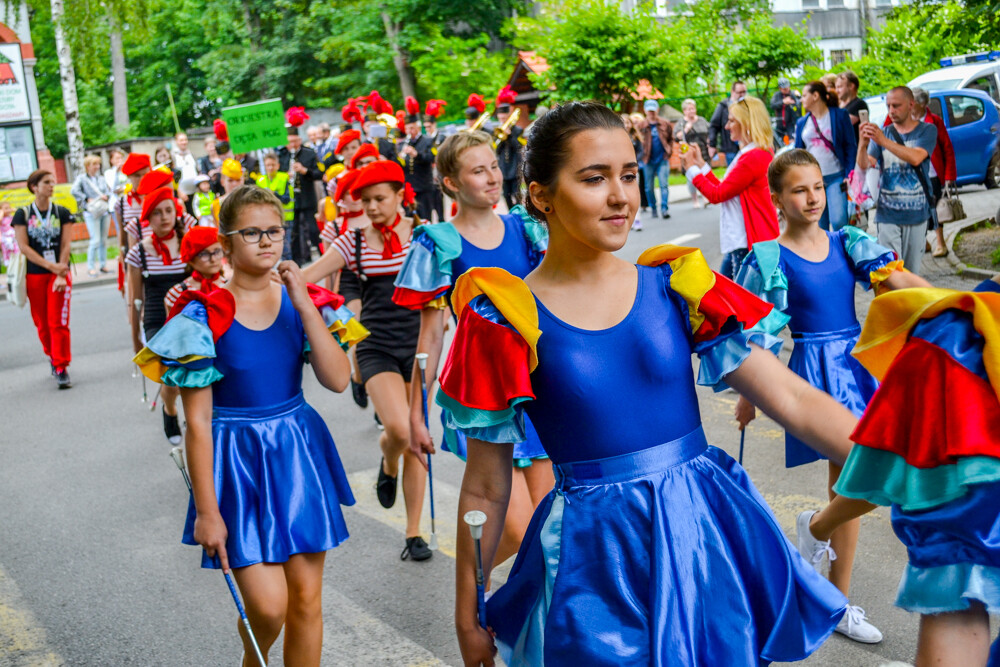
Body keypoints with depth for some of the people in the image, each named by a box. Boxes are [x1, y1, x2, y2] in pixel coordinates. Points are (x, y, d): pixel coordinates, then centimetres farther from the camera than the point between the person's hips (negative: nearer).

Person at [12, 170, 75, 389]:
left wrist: (61, 275, -12)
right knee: (42, 323, 9)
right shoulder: (23, 214, 2)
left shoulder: (62, 213, 3)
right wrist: (50, 266, -14)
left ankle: (61, 368, -4)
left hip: (59, 273, -1)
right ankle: (53, 358, 30)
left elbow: (65, 246, -1)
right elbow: (23, 247, -5)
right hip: (34, 276, 1)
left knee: (58, 323, -8)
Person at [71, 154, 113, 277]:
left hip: (105, 212, 5)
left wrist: (106, 196, -7)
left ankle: (102, 264, 18)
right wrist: (87, 200, -14)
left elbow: (109, 191, 15)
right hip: (92, 213, -5)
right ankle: (91, 267, -3)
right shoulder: (82, 178, -1)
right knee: (95, 240, -12)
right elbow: (74, 191, -13)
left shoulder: (101, 179, 13)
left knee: (104, 240, 8)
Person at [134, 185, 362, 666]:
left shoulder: (301, 301, 1)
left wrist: (304, 306, -18)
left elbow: (338, 380, -11)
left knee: (307, 599, 8)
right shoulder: (206, 316, -10)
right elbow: (197, 422, -9)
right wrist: (206, 511, -10)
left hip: (299, 451, 4)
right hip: (238, 460, -4)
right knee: (268, 605, -8)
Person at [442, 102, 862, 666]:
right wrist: (469, 619, 3)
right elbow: (486, 489, -2)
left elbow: (793, 398, -4)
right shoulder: (507, 321, -7)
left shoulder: (677, 287, -1)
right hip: (596, 557, -2)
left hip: (706, 533, 3)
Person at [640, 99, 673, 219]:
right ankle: (653, 208, 22)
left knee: (664, 184, -7)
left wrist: (669, 150, 0)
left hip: (662, 159, 0)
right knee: (649, 187, 7)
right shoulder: (642, 126, -1)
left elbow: (671, 139, 12)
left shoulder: (665, 124, 3)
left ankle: (665, 208, -7)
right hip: (649, 160, 0)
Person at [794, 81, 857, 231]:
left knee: (838, 221, -17)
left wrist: (849, 176, -9)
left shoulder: (840, 116, 1)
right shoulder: (802, 123, 12)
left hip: (836, 178, -4)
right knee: (819, 226, 6)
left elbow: (851, 147, -1)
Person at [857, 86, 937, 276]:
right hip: (887, 213, 1)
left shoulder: (927, 130, 2)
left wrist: (883, 141, -30)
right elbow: (865, 164, -6)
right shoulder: (881, 133, 8)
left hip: (916, 212, 0)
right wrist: (863, 144, -27)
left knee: (912, 271, 5)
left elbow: (916, 158, -18)